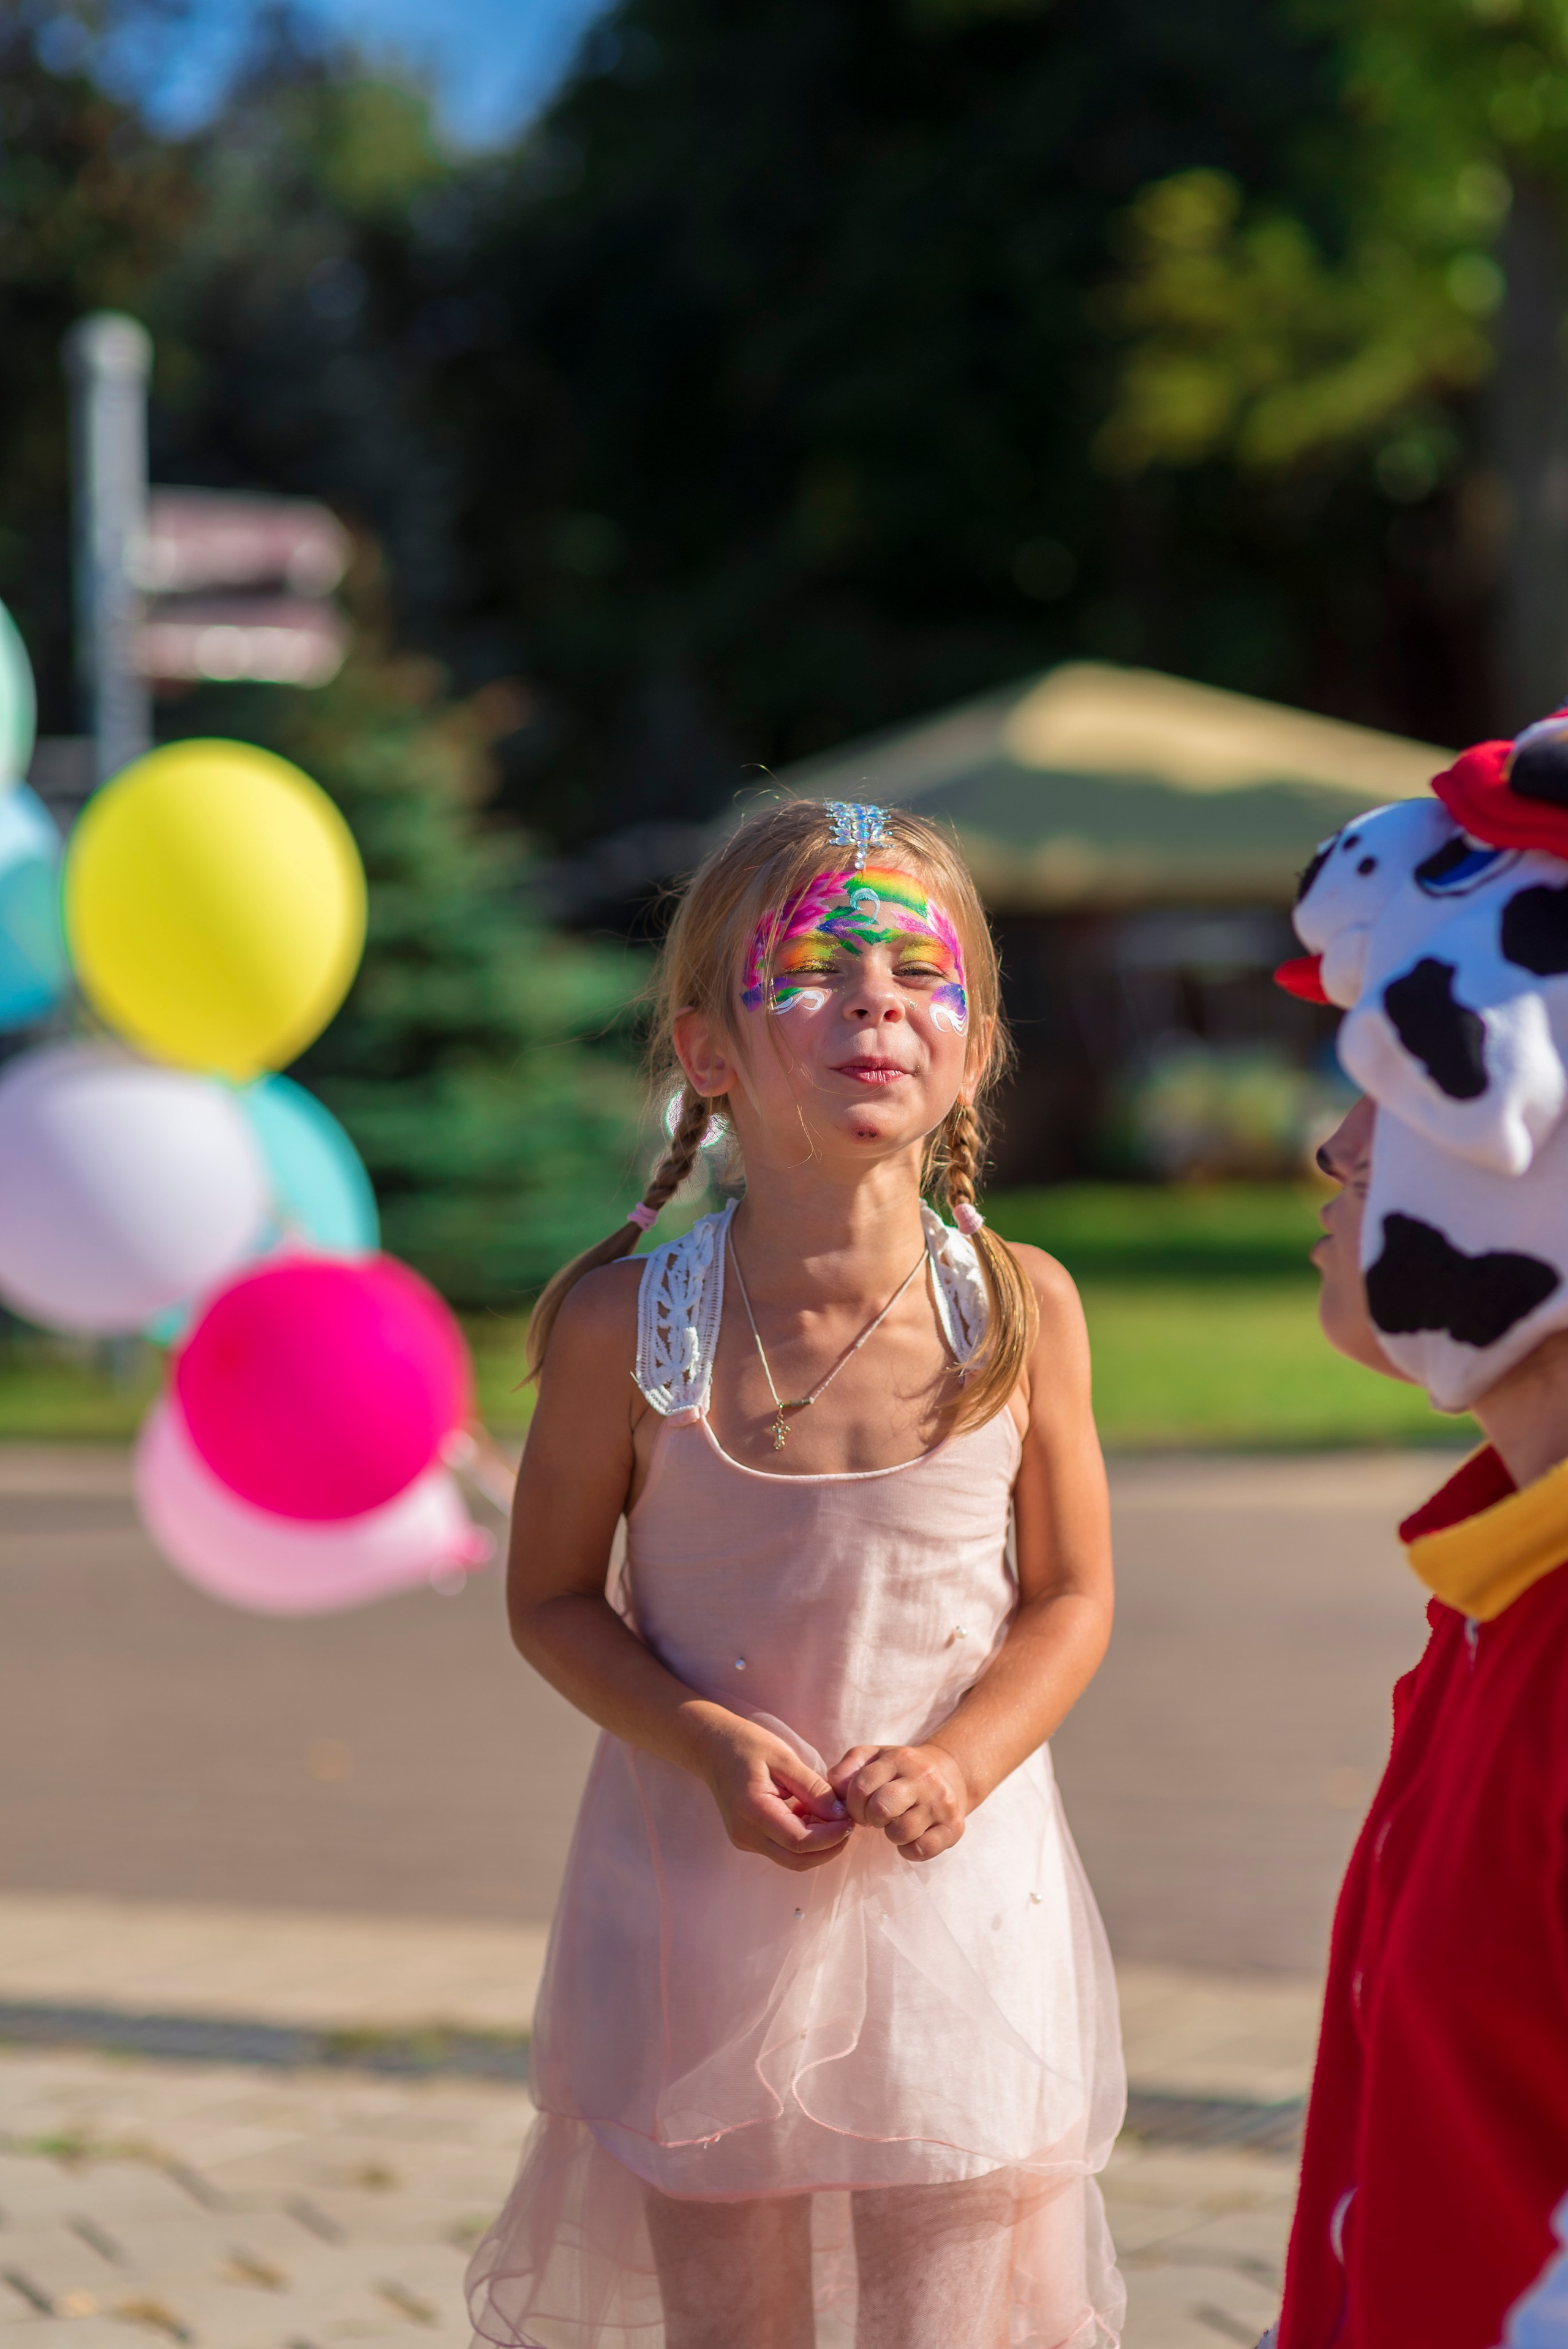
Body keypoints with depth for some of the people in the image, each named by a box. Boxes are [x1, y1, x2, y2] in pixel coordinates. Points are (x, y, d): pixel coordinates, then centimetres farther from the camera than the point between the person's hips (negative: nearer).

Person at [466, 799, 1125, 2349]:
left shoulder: (1022, 1310, -12)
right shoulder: (628, 1327, -15)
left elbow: (1071, 1598, -2)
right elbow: (552, 1598, -3)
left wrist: (958, 1760, -19)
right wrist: (709, 1745, -19)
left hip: (957, 1890, 1)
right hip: (701, 1891, 0)